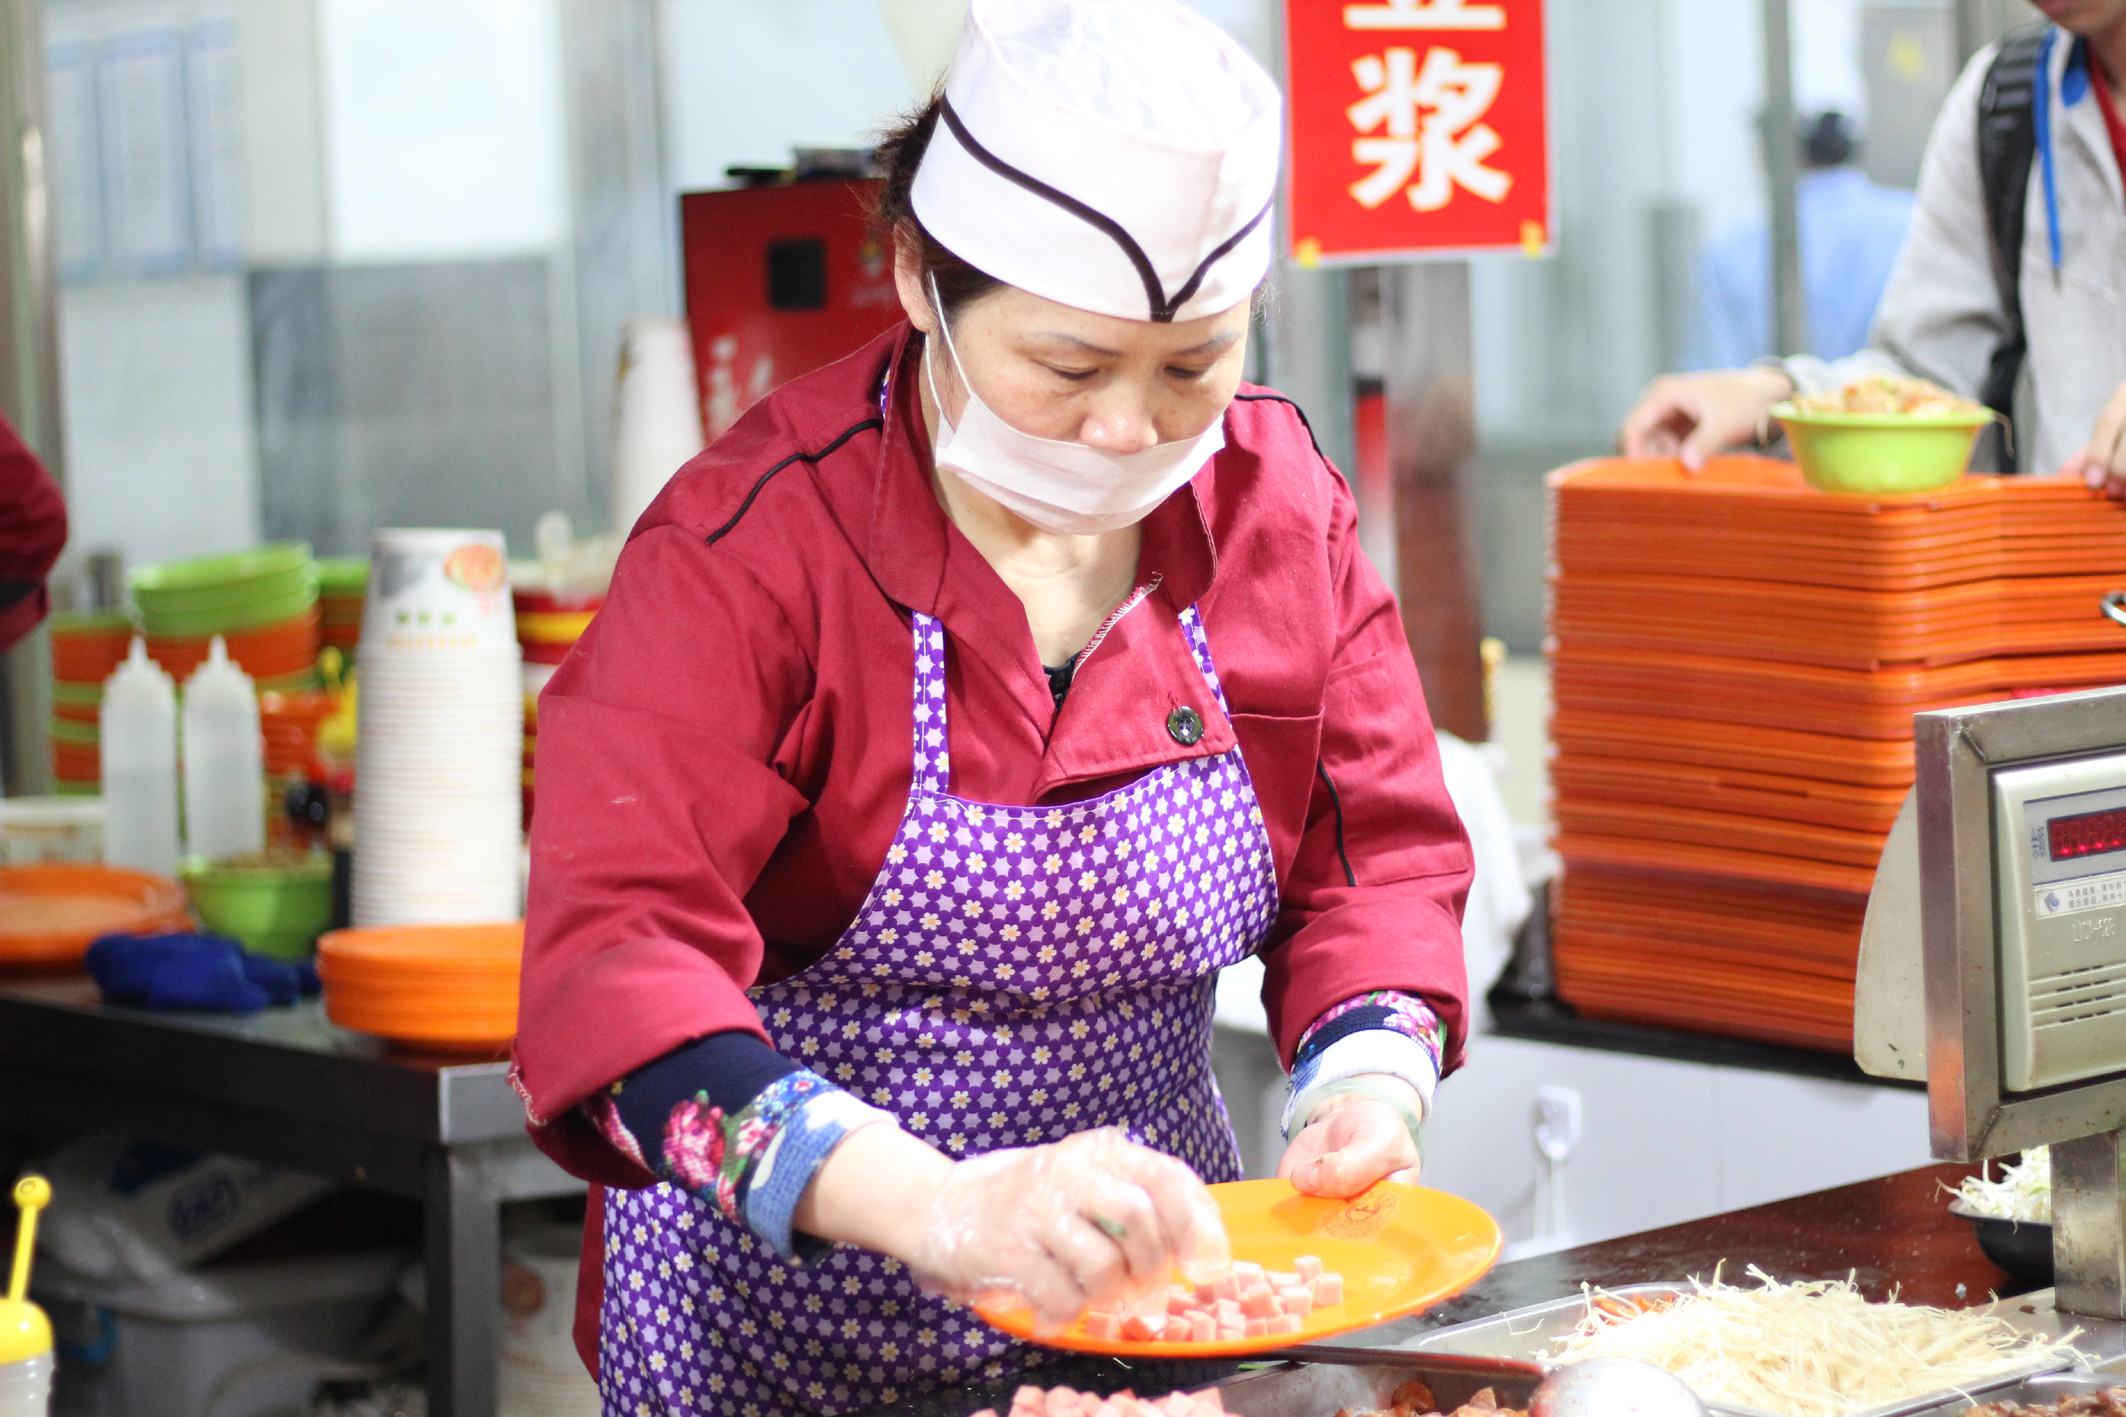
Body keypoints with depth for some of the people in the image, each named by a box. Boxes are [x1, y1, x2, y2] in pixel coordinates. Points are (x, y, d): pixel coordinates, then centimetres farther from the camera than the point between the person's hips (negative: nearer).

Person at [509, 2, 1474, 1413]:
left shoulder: (1279, 502, -4)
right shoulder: (750, 542, -20)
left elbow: (1375, 857, 2)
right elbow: (616, 965, -30)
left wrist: (1367, 1084, -19)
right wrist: (934, 1207, -44)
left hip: (1153, 1296, 4)